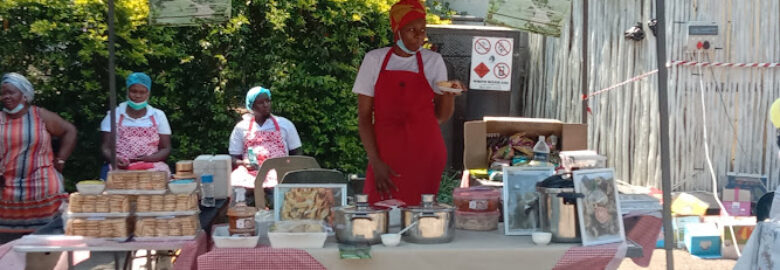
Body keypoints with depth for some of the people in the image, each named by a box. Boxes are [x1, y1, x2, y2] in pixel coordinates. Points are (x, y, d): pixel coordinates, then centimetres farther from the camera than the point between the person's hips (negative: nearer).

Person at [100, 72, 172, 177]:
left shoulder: (158, 115, 15)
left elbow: (166, 149, 13)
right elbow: (106, 148, 9)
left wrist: (150, 158, -8)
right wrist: (114, 159, -15)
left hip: (151, 166, 1)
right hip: (121, 167, -1)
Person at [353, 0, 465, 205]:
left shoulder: (433, 61, 7)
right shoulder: (374, 60, 4)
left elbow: (441, 117, 9)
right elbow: (364, 115, 1)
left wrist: (450, 94, -12)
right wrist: (375, 161, -8)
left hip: (425, 153, 1)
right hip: (385, 153, 0)